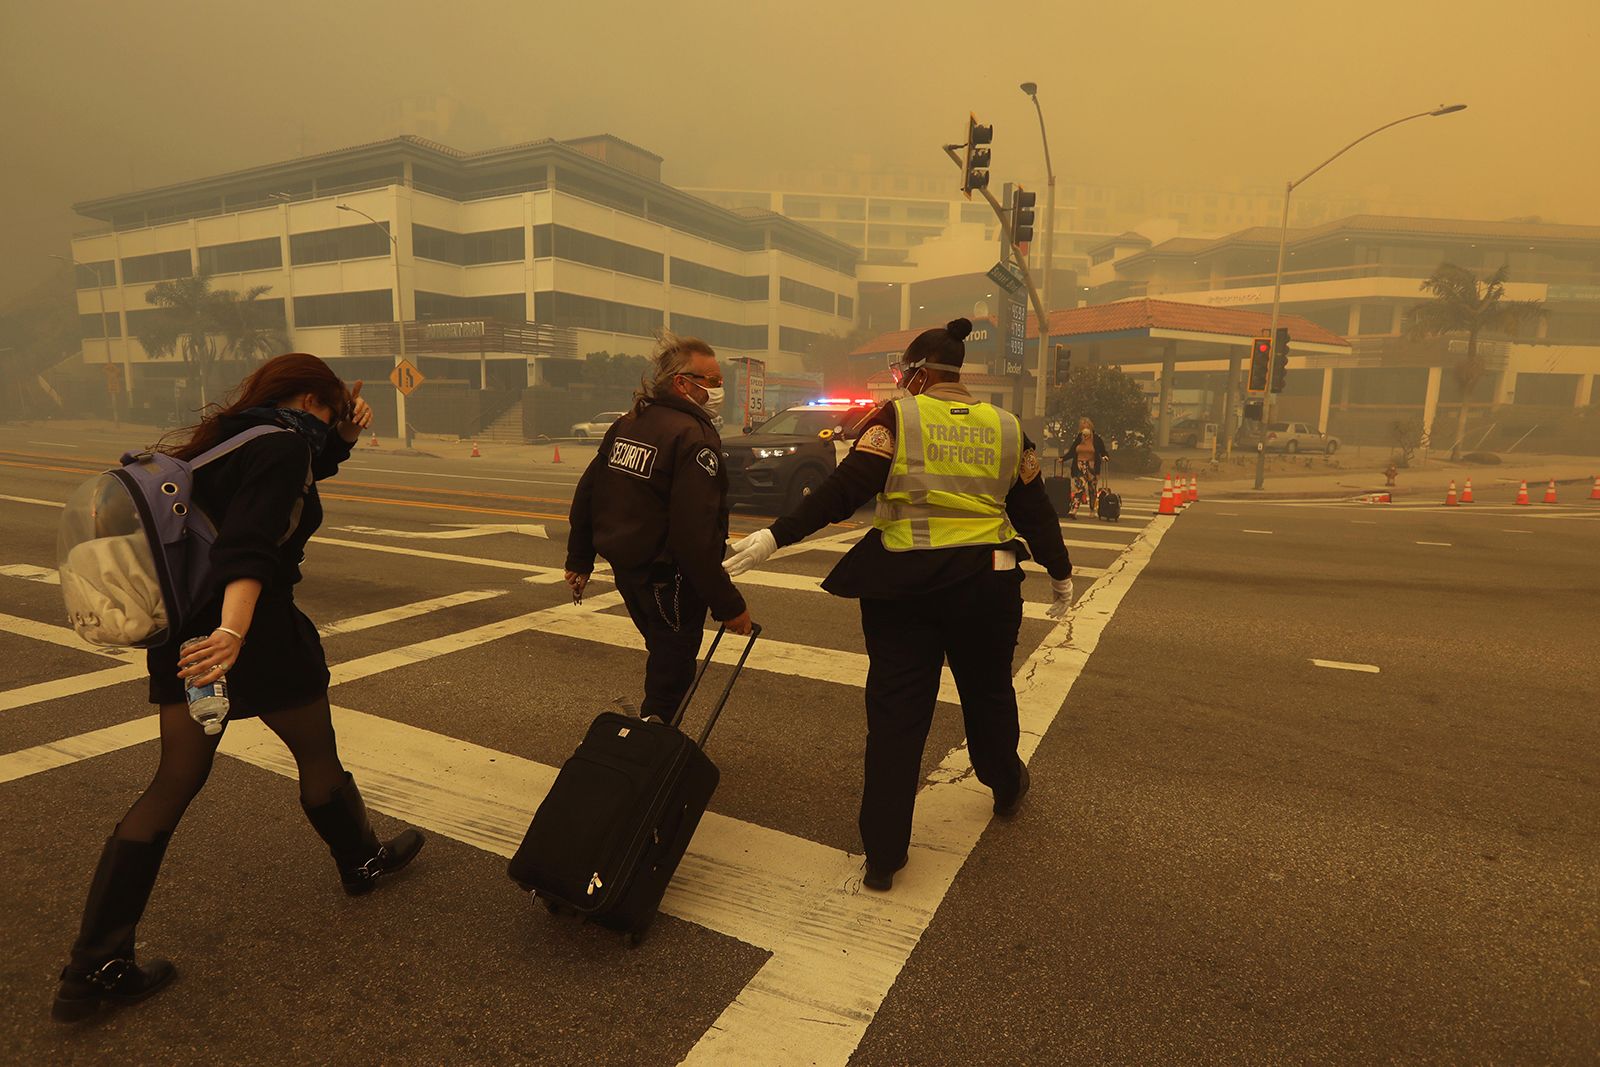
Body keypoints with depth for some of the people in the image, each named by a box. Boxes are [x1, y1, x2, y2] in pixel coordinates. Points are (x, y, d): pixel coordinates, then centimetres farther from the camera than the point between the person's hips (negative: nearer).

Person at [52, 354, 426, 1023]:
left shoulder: (231, 437, 12)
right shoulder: (284, 444, -15)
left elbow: (309, 464, 31)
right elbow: (249, 546, -32)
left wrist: (345, 433, 14)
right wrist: (233, 630, -42)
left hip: (183, 631, 8)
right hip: (254, 631, -8)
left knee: (174, 783, 11)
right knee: (318, 755, 14)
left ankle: (93, 968, 13)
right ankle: (362, 862, 37)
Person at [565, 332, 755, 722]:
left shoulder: (626, 426, 7)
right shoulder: (694, 436, -20)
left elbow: (585, 495, 12)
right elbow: (695, 534, -27)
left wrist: (579, 560, 22)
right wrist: (728, 604, -23)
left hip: (626, 570, 9)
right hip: (670, 580, -9)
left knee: (662, 657, 26)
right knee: (671, 674, 6)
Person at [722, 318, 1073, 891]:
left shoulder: (896, 418, -5)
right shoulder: (1005, 428, 7)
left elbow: (844, 489, -17)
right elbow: (1035, 510, 11)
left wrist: (776, 536, -17)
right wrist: (1060, 575, 24)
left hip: (903, 585, -3)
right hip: (987, 585, 3)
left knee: (895, 714, 5)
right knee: (989, 691, 26)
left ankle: (883, 855, 12)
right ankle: (1006, 786, 50)